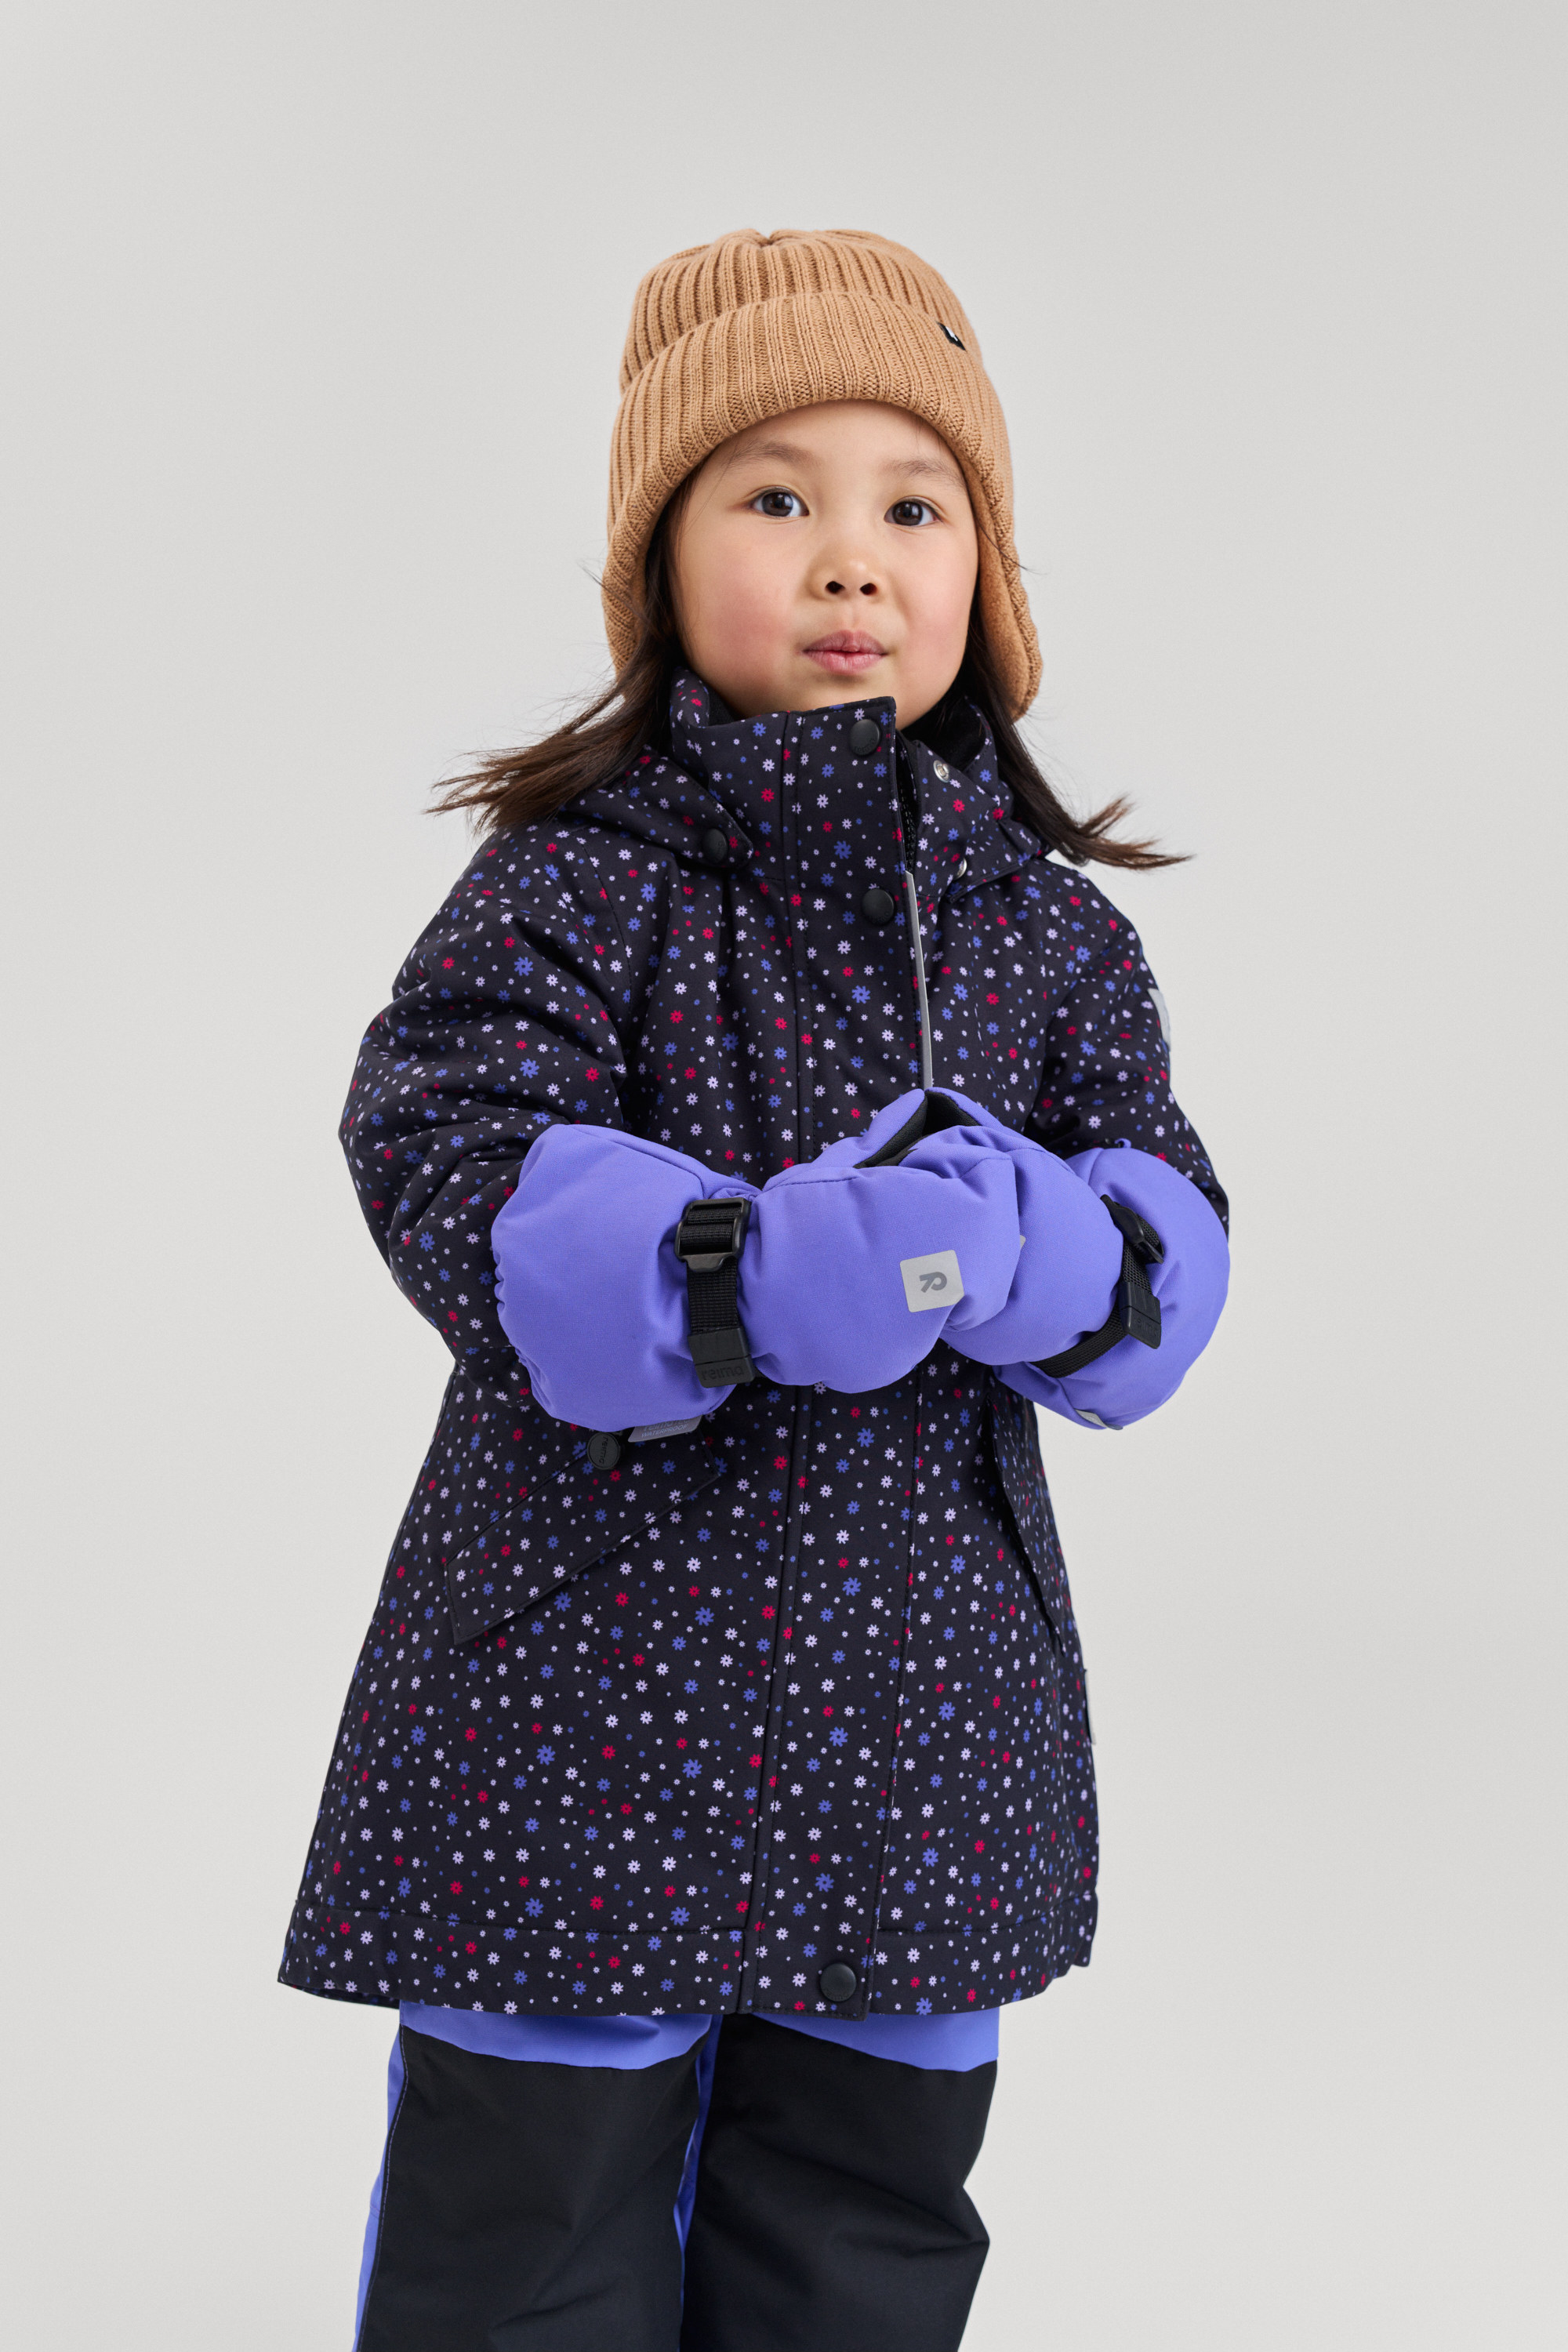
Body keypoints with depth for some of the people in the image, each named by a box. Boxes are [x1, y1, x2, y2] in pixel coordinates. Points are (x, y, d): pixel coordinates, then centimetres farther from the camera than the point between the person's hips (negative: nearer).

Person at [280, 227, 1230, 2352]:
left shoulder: (1054, 925, 5)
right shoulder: (581, 872, -7)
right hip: (593, 1668, -4)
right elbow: (446, 1154, -19)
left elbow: (1170, 1238, 1)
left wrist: (1024, 1248, -22)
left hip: (926, 1698, 4)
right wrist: (752, 1281, -33)